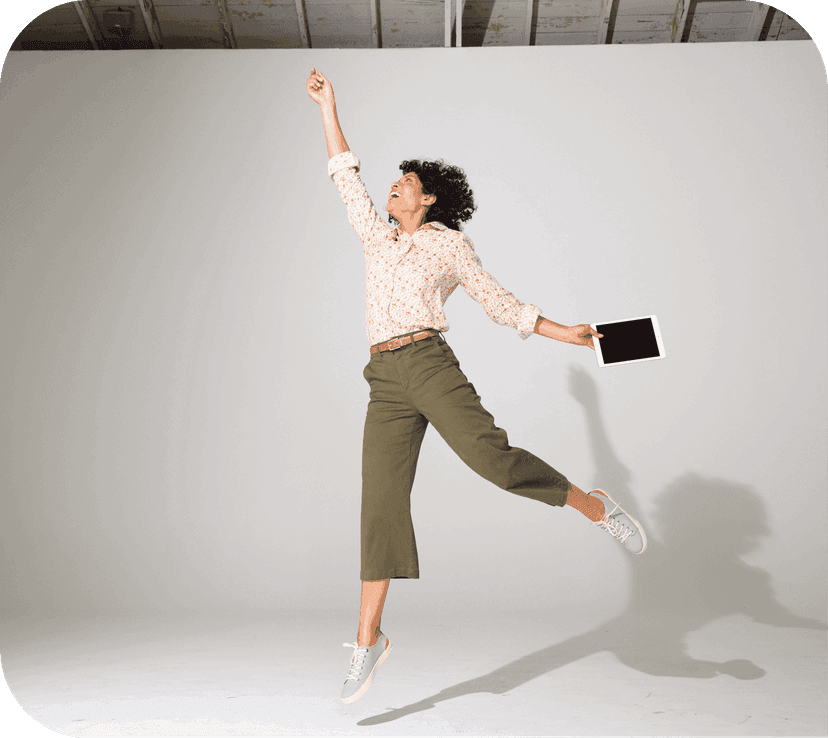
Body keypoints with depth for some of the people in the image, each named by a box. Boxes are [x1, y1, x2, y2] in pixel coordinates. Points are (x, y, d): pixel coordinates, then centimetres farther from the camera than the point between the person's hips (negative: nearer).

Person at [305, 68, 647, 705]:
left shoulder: (450, 244, 12)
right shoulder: (377, 237, 24)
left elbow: (501, 304, 11)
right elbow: (345, 175, 31)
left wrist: (567, 333, 3)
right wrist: (328, 105, 36)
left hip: (430, 363, -4)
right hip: (386, 383, 4)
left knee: (491, 456, -26)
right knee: (381, 501, -4)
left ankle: (594, 506, -3)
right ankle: (369, 640, 1)